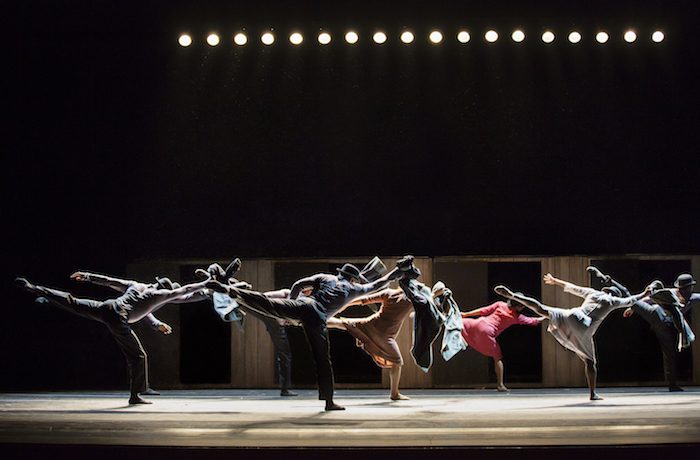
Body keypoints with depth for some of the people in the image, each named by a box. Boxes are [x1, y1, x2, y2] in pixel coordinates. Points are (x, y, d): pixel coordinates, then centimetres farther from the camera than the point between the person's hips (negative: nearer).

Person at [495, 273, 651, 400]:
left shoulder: (592, 293, 27)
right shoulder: (612, 301, 20)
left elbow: (572, 288, 34)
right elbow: (630, 300, 36)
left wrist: (556, 281, 49)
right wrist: (643, 295, 55)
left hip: (570, 316, 2)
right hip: (583, 331, -2)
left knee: (542, 309, -8)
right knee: (590, 362, 10)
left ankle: (512, 295, -27)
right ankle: (593, 393, 9)